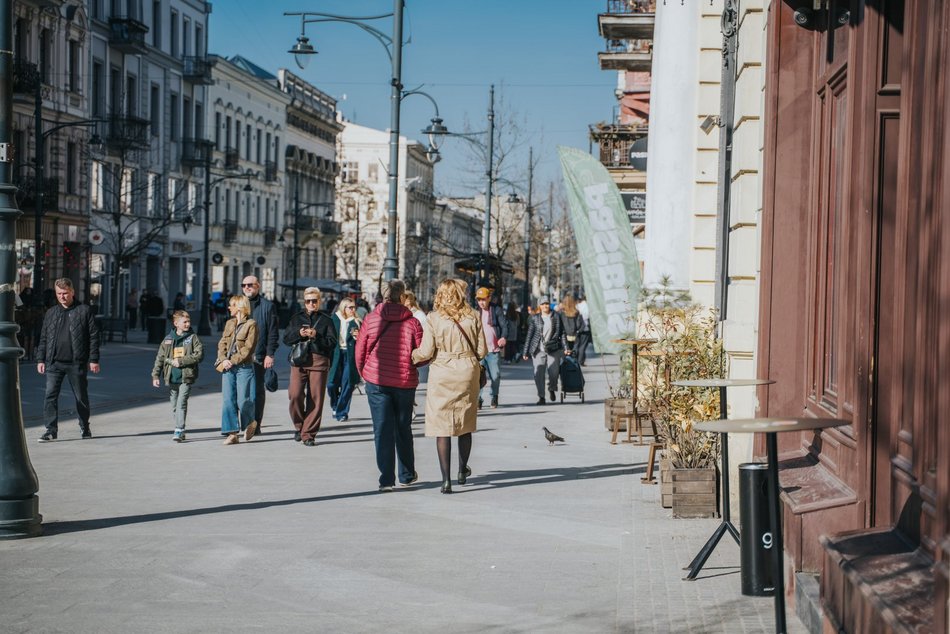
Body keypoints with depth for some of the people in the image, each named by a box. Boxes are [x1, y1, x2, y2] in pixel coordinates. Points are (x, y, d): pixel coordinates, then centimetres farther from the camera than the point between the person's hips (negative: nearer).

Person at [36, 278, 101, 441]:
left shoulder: (84, 311, 0)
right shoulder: (51, 313, 11)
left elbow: (94, 336, -1)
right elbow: (43, 338, 15)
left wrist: (94, 360, -6)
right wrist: (41, 359, 9)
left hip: (76, 363, -2)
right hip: (54, 362, 2)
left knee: (81, 397, 8)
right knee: (50, 395, -8)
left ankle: (84, 427, 24)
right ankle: (51, 430, -6)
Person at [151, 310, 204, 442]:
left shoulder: (193, 338, 2)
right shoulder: (168, 339, 9)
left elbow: (199, 354, -8)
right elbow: (160, 358, 10)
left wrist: (181, 361, -12)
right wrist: (155, 375, 2)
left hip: (186, 377, -4)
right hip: (172, 377, 4)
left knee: (181, 403, -14)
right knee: (174, 405, 9)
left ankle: (179, 431, -12)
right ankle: (179, 431, 20)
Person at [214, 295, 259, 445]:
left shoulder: (251, 324, -4)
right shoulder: (229, 323, 15)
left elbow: (248, 348, -10)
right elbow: (222, 343, 11)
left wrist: (232, 361, -14)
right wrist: (223, 359, -7)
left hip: (244, 367, -5)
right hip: (228, 367, 6)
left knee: (243, 400, -5)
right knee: (228, 400, -1)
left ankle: (250, 423, 24)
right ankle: (232, 433, 1)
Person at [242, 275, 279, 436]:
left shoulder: (267, 306, 2)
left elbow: (273, 332, -2)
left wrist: (270, 354, -10)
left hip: (258, 356, -3)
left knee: (257, 391, 1)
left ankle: (256, 424, 5)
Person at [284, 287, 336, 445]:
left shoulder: (326, 320, 11)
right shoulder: (296, 318, 18)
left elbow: (332, 342, 2)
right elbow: (286, 338, 12)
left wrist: (316, 336, -12)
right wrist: (299, 334, -6)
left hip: (319, 361, -1)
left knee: (315, 398, -4)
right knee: (295, 395, -14)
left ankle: (308, 433, 3)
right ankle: (299, 425, 10)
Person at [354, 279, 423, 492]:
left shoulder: (370, 319, -3)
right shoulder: (411, 322, -6)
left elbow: (360, 351, 2)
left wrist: (364, 373, 19)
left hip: (376, 381, -1)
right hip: (405, 382, 1)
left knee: (382, 429, 1)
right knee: (403, 429, 16)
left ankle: (386, 479, -6)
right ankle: (407, 474, 28)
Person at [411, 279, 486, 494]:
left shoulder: (434, 318, -7)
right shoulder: (473, 317, -1)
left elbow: (426, 352, -9)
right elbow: (482, 350, 1)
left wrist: (410, 357, 10)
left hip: (442, 374, -2)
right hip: (467, 372, 2)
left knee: (442, 427, 1)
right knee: (465, 425, 17)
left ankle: (446, 479, -3)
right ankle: (462, 471, 32)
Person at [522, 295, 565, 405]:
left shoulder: (556, 317, 6)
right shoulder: (534, 318, 5)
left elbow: (561, 332, 8)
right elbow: (529, 335, 7)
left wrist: (565, 347, 0)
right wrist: (525, 351, 6)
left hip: (553, 349, 0)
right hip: (538, 350, 0)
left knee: (553, 372, -1)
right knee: (538, 373, -5)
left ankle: (552, 389, 29)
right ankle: (541, 397, 3)